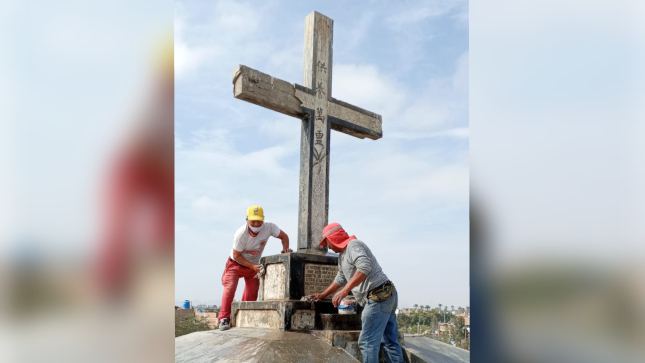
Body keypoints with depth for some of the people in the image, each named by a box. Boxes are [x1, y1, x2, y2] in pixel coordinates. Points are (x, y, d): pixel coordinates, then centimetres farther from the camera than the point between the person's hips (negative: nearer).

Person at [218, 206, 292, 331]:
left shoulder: (269, 227, -24)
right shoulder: (241, 234, -32)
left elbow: (283, 236, -8)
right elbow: (236, 255, -22)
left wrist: (285, 249, -27)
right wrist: (252, 266, -30)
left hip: (254, 265, 4)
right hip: (236, 264, -4)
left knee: (252, 294, 5)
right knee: (230, 288, -20)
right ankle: (224, 319, -17)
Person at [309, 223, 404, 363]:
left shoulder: (353, 245, -10)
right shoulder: (342, 255, 22)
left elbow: (365, 267, -27)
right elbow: (341, 279, 34)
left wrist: (344, 291, -30)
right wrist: (323, 295, 39)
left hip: (378, 297, -10)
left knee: (367, 342, -9)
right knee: (391, 341, 12)